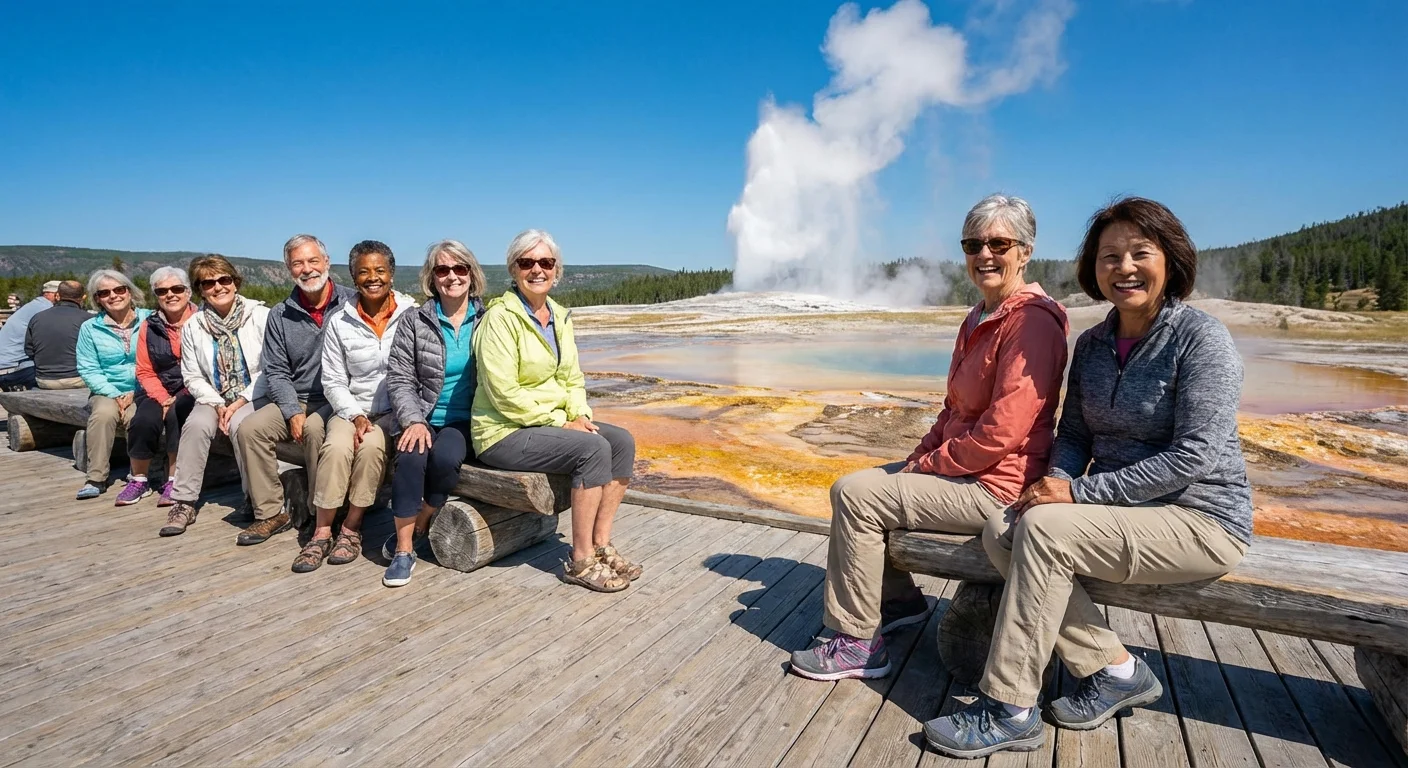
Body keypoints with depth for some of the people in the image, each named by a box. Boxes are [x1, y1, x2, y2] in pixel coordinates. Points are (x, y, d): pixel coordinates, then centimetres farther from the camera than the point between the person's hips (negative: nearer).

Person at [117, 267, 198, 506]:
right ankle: (139, 480, -2)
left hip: (192, 391, -3)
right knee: (144, 419, -24)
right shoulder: (149, 327, 8)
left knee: (175, 414, -31)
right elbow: (145, 371, 8)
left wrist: (175, 400, -13)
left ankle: (174, 481, -16)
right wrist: (163, 399, -10)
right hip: (158, 391, 3)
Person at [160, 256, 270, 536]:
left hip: (254, 396, -3)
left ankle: (255, 499, -16)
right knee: (196, 424, -27)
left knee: (240, 425, -33)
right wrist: (217, 404, -10)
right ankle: (184, 502, -18)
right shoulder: (193, 327, 5)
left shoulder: (260, 315, -5)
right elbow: (192, 377, 7)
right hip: (215, 398, 3)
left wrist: (240, 402, -15)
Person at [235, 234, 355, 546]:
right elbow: (276, 371, 7)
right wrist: (293, 411, -10)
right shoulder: (280, 316, 8)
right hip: (295, 400, 5)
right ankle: (271, 512, -2)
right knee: (251, 429, -15)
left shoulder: (351, 303, -4)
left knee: (315, 428, -32)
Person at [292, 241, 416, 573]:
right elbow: (333, 382, 6)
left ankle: (352, 528, -11)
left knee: (371, 445, -30)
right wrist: (356, 415, -10)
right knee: (337, 447, -27)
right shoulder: (339, 322, 4)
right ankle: (322, 532, -13)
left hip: (397, 411, -2)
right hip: (353, 409, 2)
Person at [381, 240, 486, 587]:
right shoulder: (415, 322, 4)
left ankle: (418, 527, -5)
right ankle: (403, 550, -15)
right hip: (424, 420, 1)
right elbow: (399, 379, 1)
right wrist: (414, 420, -14)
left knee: (444, 456, -31)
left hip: (466, 422, 0)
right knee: (411, 459, -29)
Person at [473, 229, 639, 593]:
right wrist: (561, 423, -17)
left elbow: (572, 379, 13)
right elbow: (504, 394, -19)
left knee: (622, 441, -10)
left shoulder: (560, 316, 10)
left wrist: (580, 415, -6)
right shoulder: (500, 317, -14)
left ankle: (601, 545, -5)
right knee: (594, 449, -25)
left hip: (550, 423, 8)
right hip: (503, 432, -8)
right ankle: (581, 562, -15)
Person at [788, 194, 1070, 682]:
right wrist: (920, 456, 5)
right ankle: (899, 600, 25)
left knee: (855, 494, -15)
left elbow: (1001, 432, -24)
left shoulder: (1030, 320, -18)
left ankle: (858, 644, -3)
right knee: (859, 482, 12)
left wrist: (928, 465, -13)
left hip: (995, 487, -10)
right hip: (965, 471, 10)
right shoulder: (981, 317, 15)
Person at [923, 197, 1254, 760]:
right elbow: (1073, 434, 10)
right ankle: (1113, 670, 1)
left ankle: (1008, 711, -17)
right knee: (1001, 531, -13)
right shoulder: (1092, 344, 8)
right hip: (1124, 511, 7)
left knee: (1043, 528, -27)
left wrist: (1081, 492, -22)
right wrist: (1057, 481, -12)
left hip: (1200, 521, -7)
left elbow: (1194, 456, -20)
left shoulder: (1202, 339, -13)